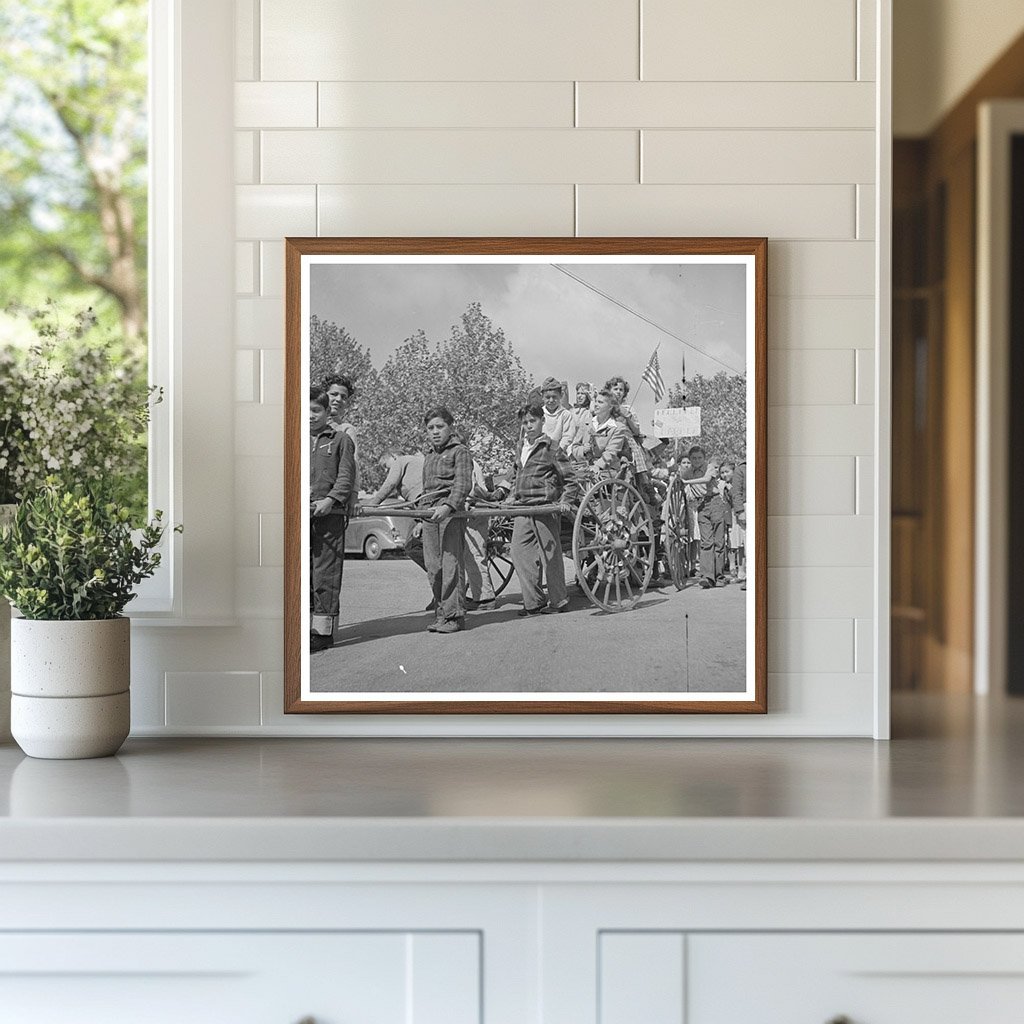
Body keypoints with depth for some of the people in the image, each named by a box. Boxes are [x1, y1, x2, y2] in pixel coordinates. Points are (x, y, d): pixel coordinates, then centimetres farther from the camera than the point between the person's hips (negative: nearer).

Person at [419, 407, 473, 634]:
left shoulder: (460, 452, -1)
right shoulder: (429, 457, 23)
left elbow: (463, 485, -13)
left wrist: (448, 506, -26)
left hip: (451, 513, -7)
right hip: (430, 513, 7)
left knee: (451, 564, -10)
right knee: (434, 568, 5)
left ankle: (455, 615, -8)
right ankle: (441, 614, 10)